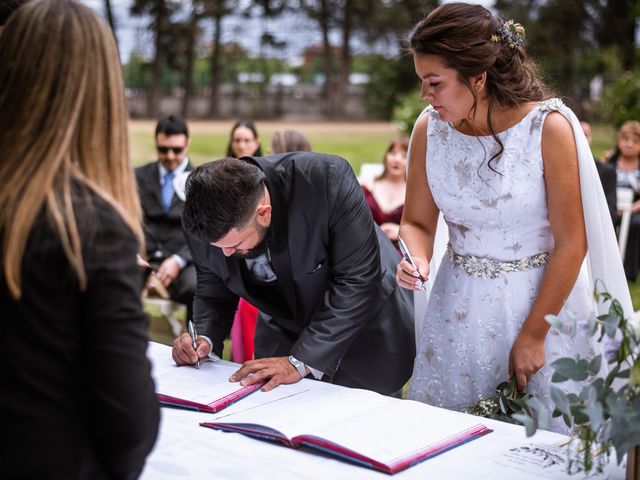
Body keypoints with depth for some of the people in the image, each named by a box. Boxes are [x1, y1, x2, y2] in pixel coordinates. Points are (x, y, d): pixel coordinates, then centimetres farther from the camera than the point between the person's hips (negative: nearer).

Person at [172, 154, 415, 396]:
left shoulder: (326, 179, -35)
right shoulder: (205, 223, -21)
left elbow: (357, 279, -32)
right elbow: (214, 291, -2)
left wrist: (300, 361, -34)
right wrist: (204, 338, -23)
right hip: (285, 335, 3)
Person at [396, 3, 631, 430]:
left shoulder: (549, 127, -17)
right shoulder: (430, 128, -5)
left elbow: (571, 243, -14)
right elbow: (417, 222, 5)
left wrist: (533, 334, -13)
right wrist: (417, 260, -17)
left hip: (544, 300, -3)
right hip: (459, 309, 4)